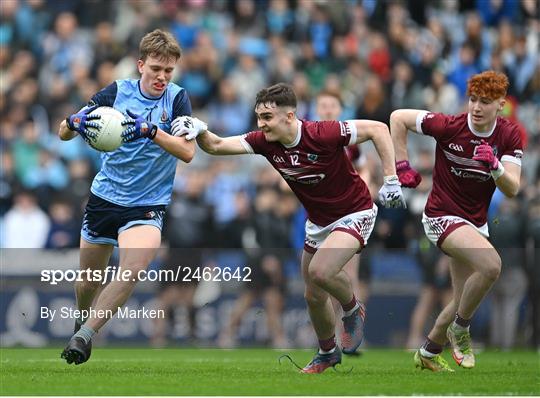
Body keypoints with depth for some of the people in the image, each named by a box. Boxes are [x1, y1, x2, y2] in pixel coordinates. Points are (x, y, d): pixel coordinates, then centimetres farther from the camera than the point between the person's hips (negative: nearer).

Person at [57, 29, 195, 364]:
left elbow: (188, 152, -16)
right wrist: (74, 123, -26)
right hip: (105, 197, 3)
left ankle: (85, 334, -21)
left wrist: (149, 130, -29)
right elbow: (64, 133, -2)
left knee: (133, 270, -28)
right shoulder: (118, 92, -1)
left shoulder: (177, 98, -4)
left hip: (148, 206, -2)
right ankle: (81, 323, 41)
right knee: (88, 282, 10)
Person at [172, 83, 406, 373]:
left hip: (355, 213, -7)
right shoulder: (265, 142, -13)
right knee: (314, 296, 11)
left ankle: (352, 310, 2)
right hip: (318, 222, 7)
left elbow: (377, 129, -24)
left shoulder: (323, 135, -30)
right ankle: (327, 353, 38)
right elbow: (217, 146, -12)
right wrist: (199, 131, -33)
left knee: (320, 271, -29)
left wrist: (391, 180, -25)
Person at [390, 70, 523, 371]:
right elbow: (398, 117, -6)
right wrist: (402, 165, -6)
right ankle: (460, 329, -10)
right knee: (491, 264, -31)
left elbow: (512, 189, -12)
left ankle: (429, 353, 36)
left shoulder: (509, 135, -7)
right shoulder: (449, 126, -17)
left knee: (464, 304, 12)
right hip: (443, 216, -6)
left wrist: (495, 166, -32)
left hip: (476, 222, 6)